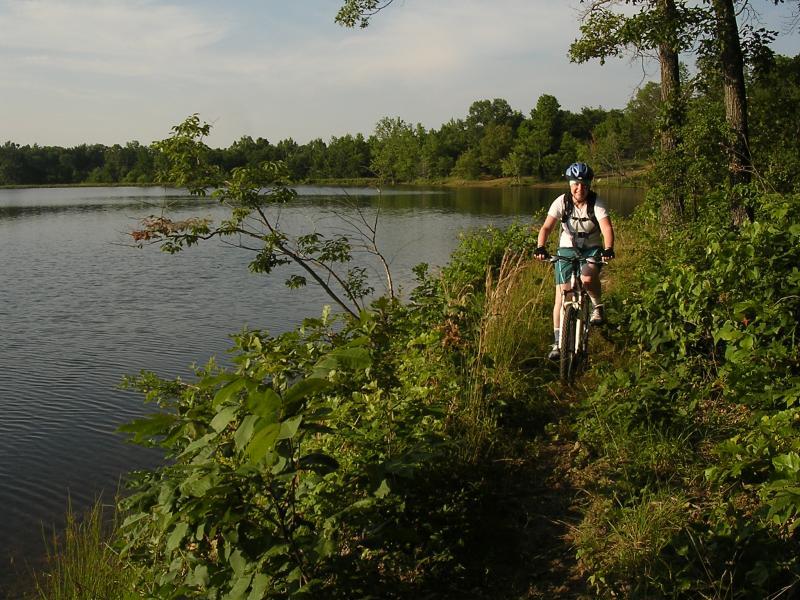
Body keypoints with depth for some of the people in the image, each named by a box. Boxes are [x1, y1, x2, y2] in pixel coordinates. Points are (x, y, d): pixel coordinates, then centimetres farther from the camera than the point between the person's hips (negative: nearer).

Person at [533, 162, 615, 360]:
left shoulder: (596, 204, -14)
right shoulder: (562, 202, -12)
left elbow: (607, 228, -27)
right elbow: (547, 227, -20)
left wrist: (608, 250, -45)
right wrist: (540, 248, -38)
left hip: (592, 249, -1)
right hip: (567, 249, 1)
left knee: (587, 277, -34)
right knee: (561, 296, -6)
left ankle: (597, 306, -2)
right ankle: (558, 342, 3)